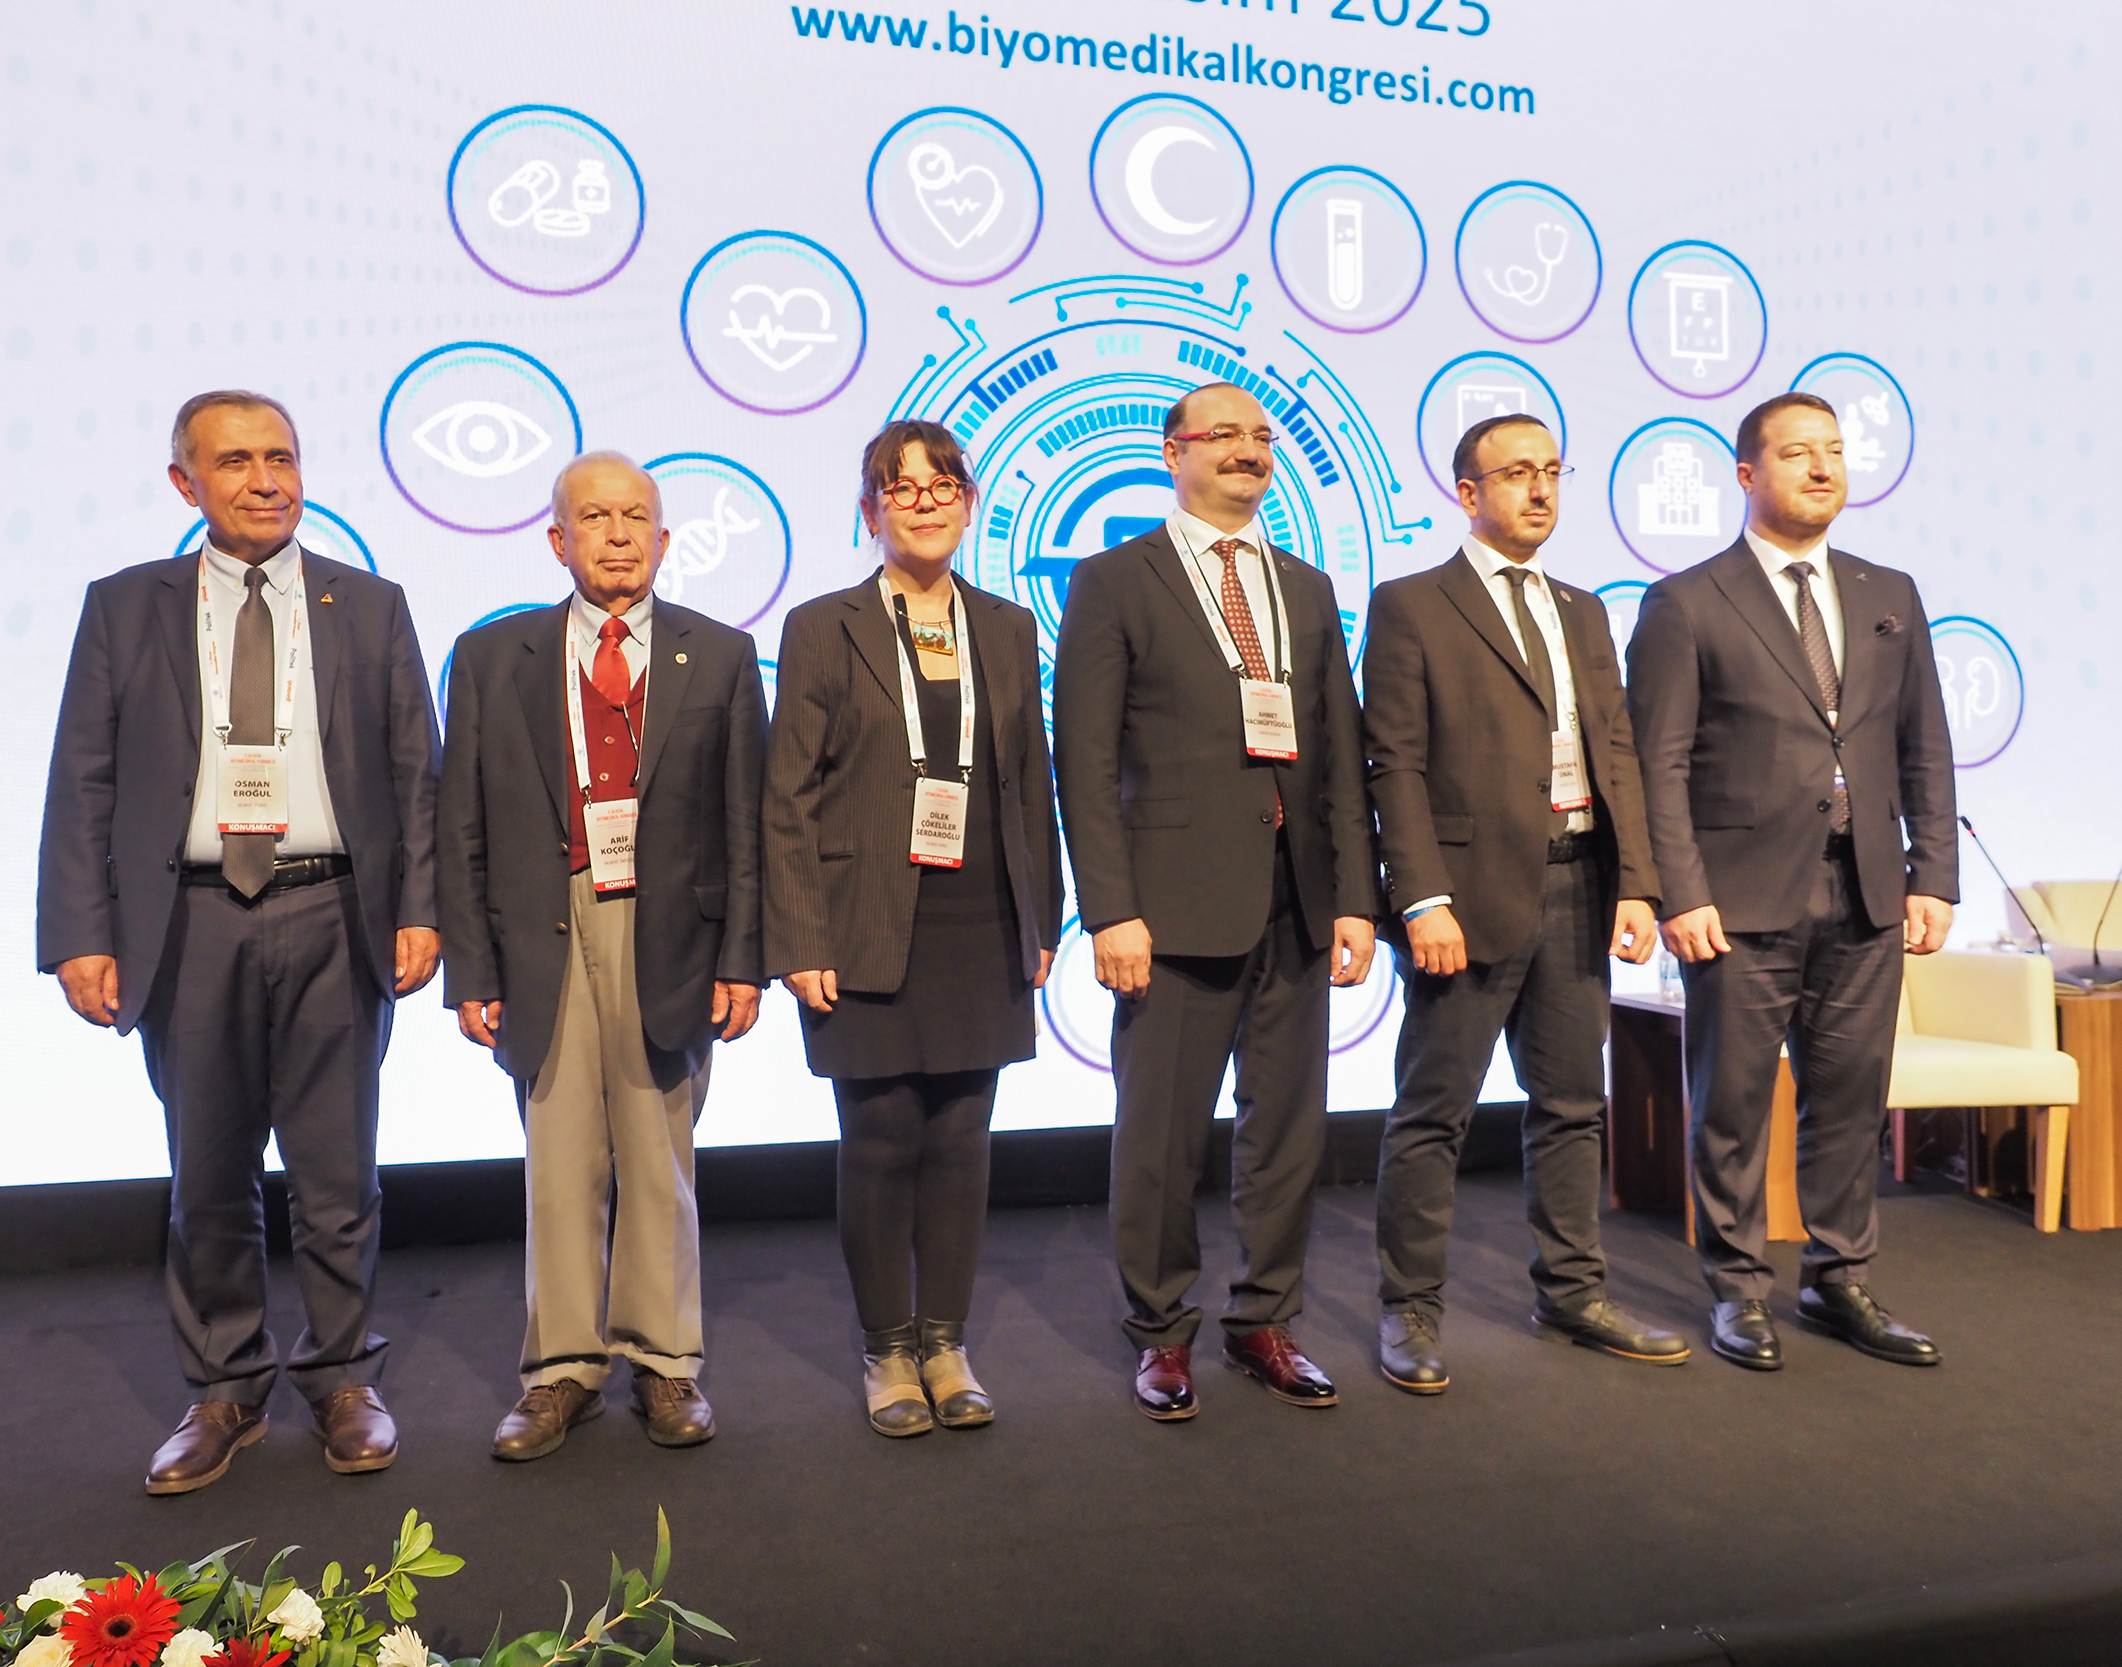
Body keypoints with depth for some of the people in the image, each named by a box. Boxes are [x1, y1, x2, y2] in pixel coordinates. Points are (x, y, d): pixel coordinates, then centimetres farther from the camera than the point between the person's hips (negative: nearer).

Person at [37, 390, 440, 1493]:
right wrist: (81, 936, -5)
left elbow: (416, 773, 4)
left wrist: (417, 910, -5)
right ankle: (224, 1393, 28)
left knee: (337, 1177, 8)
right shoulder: (124, 608, 6)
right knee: (209, 1183, 12)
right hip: (191, 926, 1)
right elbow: (82, 784, 3)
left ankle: (342, 1382, 24)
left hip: (331, 918, 0)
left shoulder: (370, 609, 6)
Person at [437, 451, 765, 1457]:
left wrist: (741, 959, -4)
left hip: (668, 934, 0)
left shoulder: (719, 657, 5)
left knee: (660, 1161, 8)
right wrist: (472, 970, -2)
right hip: (543, 936, 1)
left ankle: (664, 1364, 23)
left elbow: (745, 824, 3)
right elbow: (464, 832, 5)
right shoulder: (491, 658, 6)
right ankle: (563, 1369, 21)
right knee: (559, 1161, 6)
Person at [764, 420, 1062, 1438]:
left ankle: (946, 1344, 23)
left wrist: (1042, 919, 9)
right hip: (869, 931, -3)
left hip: (981, 932, 3)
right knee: (880, 1144, 4)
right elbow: (788, 798, -3)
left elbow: (1032, 781, 13)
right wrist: (801, 943, -9)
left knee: (960, 1141, 8)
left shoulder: (1007, 630, 11)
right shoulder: (824, 629, 0)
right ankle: (888, 1350, 21)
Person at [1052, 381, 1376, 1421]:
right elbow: (1085, 765, -5)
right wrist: (1110, 911, -13)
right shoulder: (1114, 583, 1)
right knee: (1160, 1137, 3)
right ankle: (1162, 1333, 22)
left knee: (1288, 1128, 10)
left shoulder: (1307, 590, 16)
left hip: (1296, 905, 5)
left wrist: (1354, 897, 4)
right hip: (1177, 904, -4)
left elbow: (1341, 755, 12)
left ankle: (1265, 1322, 27)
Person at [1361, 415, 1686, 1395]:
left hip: (1577, 888, 6)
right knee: (1434, 1113, 1)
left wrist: (1635, 883, 1)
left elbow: (1616, 752, 12)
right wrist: (1423, 900, -16)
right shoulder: (1410, 607, -1)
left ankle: (1572, 1292, 28)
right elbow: (1396, 766, -8)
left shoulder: (1583, 612, 18)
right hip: (1473, 890, -6)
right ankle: (1410, 1312, 14)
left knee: (1572, 1105, 14)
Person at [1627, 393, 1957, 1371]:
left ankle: (1841, 1284, 25)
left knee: (1850, 1102, 11)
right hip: (1744, 901, -4)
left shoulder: (1889, 596, 14)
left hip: (1868, 901, 4)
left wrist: (1934, 877, 5)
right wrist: (1682, 895, -13)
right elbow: (1658, 765, -6)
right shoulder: (1686, 605, -1)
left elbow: (1924, 750, 14)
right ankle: (1740, 1292, 18)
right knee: (1733, 1106, 4)